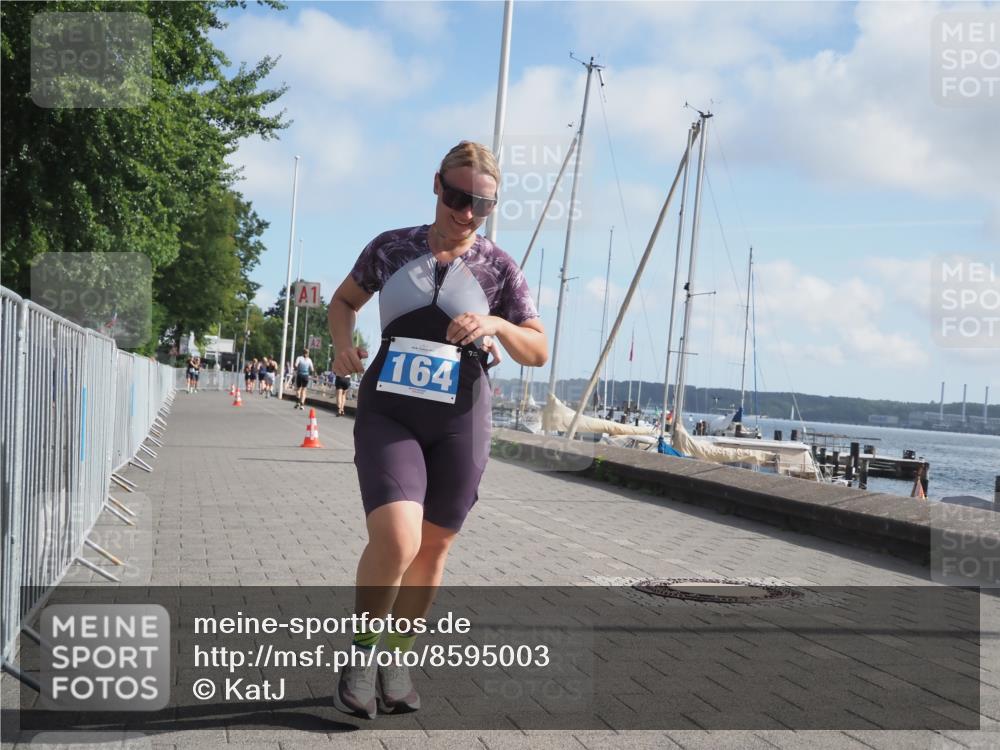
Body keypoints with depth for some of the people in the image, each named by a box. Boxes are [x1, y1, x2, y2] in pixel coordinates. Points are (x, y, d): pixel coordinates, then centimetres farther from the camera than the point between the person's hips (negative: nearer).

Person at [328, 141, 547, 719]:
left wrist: (497, 325, -17)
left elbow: (539, 351, 3)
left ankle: (396, 658, 30)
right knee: (396, 539, -20)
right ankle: (363, 649, 4)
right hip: (388, 412, -1)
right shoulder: (391, 248, 3)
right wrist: (344, 344, -2)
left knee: (434, 546, 9)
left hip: (459, 421, 1)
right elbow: (344, 301, 19)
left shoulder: (499, 268, 2)